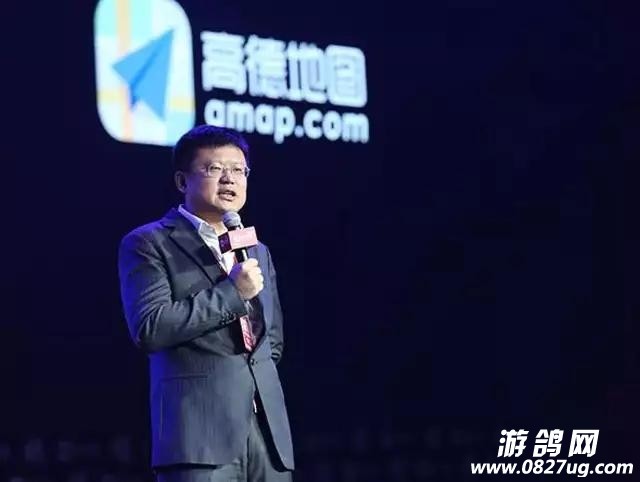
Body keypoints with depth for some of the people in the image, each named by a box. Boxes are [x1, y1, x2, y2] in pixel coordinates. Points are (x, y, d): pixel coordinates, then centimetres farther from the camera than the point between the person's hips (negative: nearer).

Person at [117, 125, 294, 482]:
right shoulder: (149, 244, 3)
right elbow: (150, 329, -12)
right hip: (200, 430, -7)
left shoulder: (258, 253, 25)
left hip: (267, 429, 7)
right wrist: (231, 292, -10)